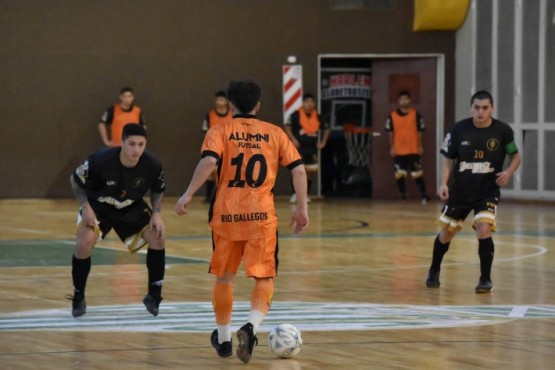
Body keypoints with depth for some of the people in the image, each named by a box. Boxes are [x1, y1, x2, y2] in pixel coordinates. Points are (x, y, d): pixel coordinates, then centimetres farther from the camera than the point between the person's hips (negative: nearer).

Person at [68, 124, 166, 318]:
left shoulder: (152, 165, -24)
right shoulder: (100, 160, -33)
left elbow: (157, 191, -2)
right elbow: (75, 180, -14)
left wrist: (156, 213, -16)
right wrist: (85, 207, -24)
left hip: (132, 208, 3)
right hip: (98, 207, -3)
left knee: (157, 238, -14)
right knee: (84, 243, -24)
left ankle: (154, 296, 2)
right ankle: (78, 298, -4)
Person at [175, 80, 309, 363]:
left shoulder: (220, 131, 3)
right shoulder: (275, 133, 9)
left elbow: (209, 161, -15)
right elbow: (298, 169, 2)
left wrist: (188, 195, -13)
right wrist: (302, 208, 7)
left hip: (226, 215, 0)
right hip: (262, 217, 0)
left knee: (224, 277, 17)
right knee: (264, 278, 3)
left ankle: (223, 338, 27)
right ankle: (252, 326, -23)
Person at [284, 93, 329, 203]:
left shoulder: (317, 116, 8)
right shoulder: (296, 115, -7)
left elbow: (326, 129, 21)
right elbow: (287, 127, -11)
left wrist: (323, 142, 11)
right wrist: (293, 139, -20)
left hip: (312, 148, 5)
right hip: (299, 148, -5)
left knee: (311, 171, 6)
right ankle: (295, 194, -3)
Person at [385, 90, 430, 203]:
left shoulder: (415, 114, 0)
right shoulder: (392, 116, 1)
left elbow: (419, 131, 4)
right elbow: (390, 133, 6)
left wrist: (420, 146, 2)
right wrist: (392, 148, 2)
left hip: (413, 150, -2)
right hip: (398, 151, 2)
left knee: (418, 174, -2)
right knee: (399, 175, 5)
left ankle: (424, 196, 3)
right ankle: (402, 197, 16)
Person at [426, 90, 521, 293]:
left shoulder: (503, 131, -10)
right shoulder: (459, 129, -8)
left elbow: (515, 157, 4)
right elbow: (448, 159, 3)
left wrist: (508, 172, -17)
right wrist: (444, 183, -10)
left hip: (488, 191, -2)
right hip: (460, 190, 2)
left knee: (483, 228, -22)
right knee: (446, 231, 12)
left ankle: (485, 279, -9)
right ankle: (434, 271, 38)